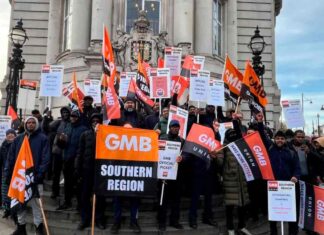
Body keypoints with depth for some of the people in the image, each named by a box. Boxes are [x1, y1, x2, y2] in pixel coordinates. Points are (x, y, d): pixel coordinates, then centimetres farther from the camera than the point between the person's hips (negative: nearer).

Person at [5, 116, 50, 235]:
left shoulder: (43, 139, -2)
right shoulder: (18, 139, 11)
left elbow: (45, 159, -8)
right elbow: (11, 157, 11)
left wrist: (39, 174, -17)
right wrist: (7, 174, 3)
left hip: (35, 177, -4)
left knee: (36, 203, 2)